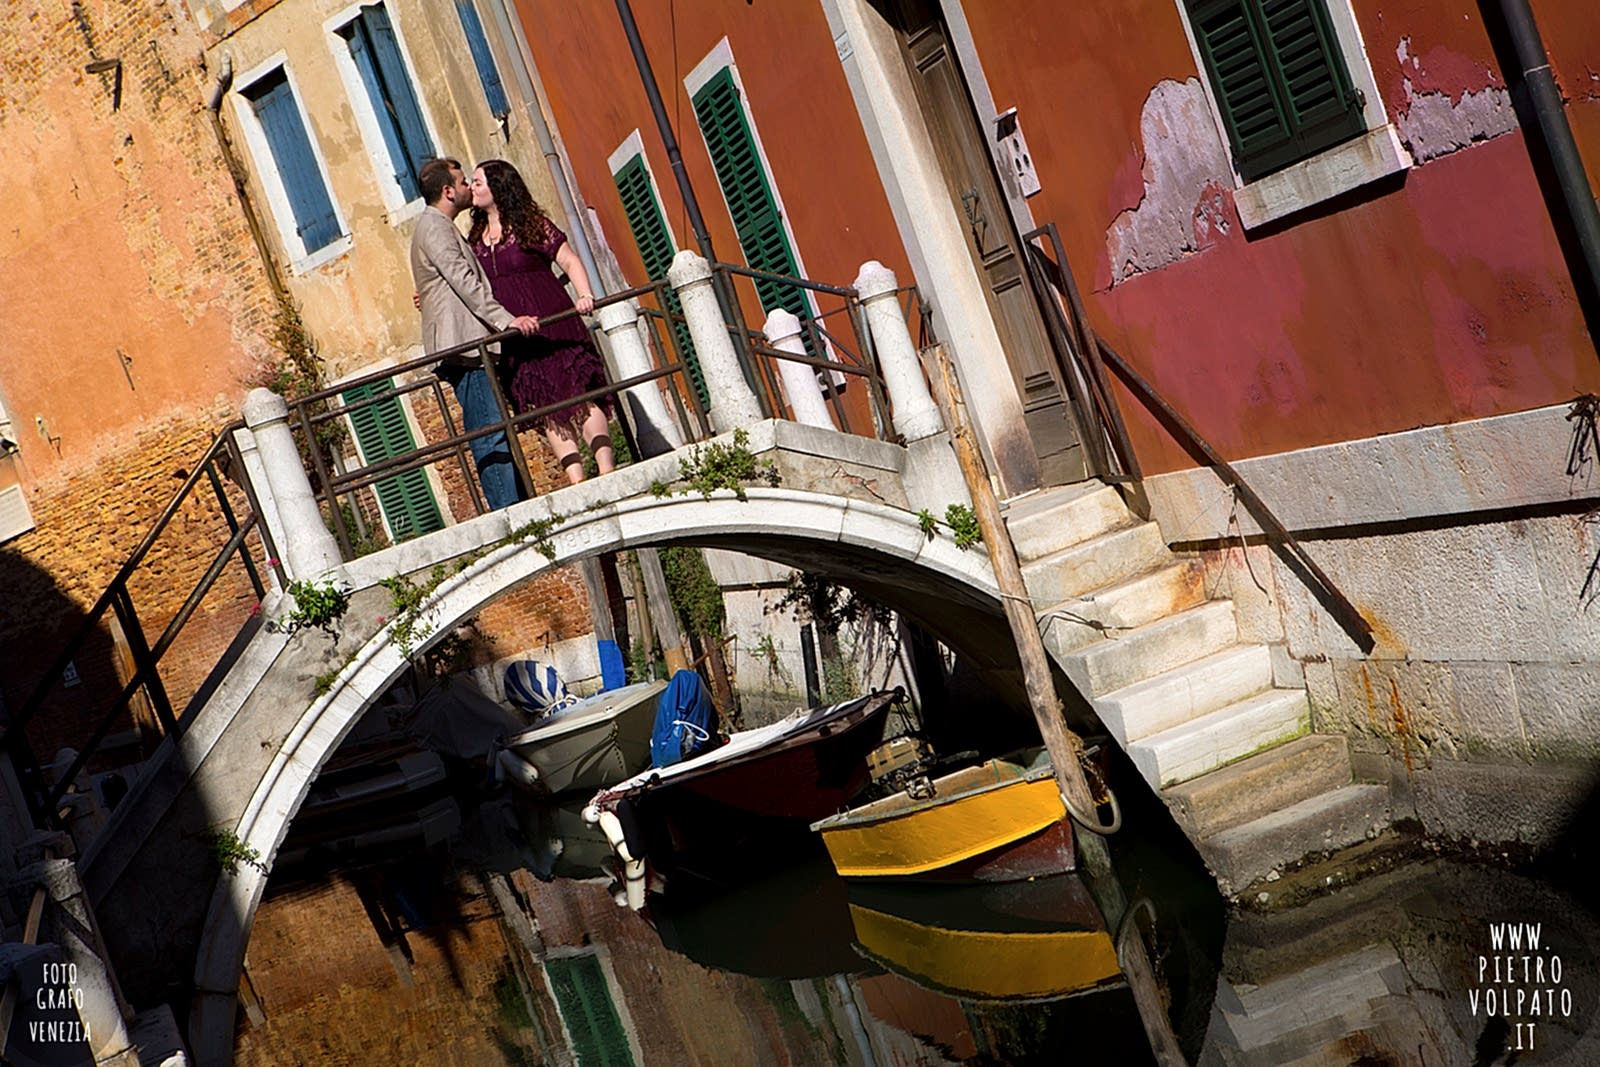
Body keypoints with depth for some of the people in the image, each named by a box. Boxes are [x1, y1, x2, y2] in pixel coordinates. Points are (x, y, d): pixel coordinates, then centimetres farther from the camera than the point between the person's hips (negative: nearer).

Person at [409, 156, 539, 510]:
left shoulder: (442, 227, 26)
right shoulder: (433, 227, -7)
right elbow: (465, 283, -17)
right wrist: (507, 319, -23)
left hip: (475, 346, 11)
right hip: (463, 347, -11)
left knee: (496, 431, 7)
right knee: (490, 435, -13)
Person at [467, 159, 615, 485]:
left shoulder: (531, 223, 0)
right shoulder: (475, 239, 14)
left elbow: (570, 262, -6)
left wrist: (585, 295, -22)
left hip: (552, 326, -5)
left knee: (579, 393, -10)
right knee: (546, 409, 0)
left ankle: (606, 471, -15)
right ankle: (576, 478, -1)